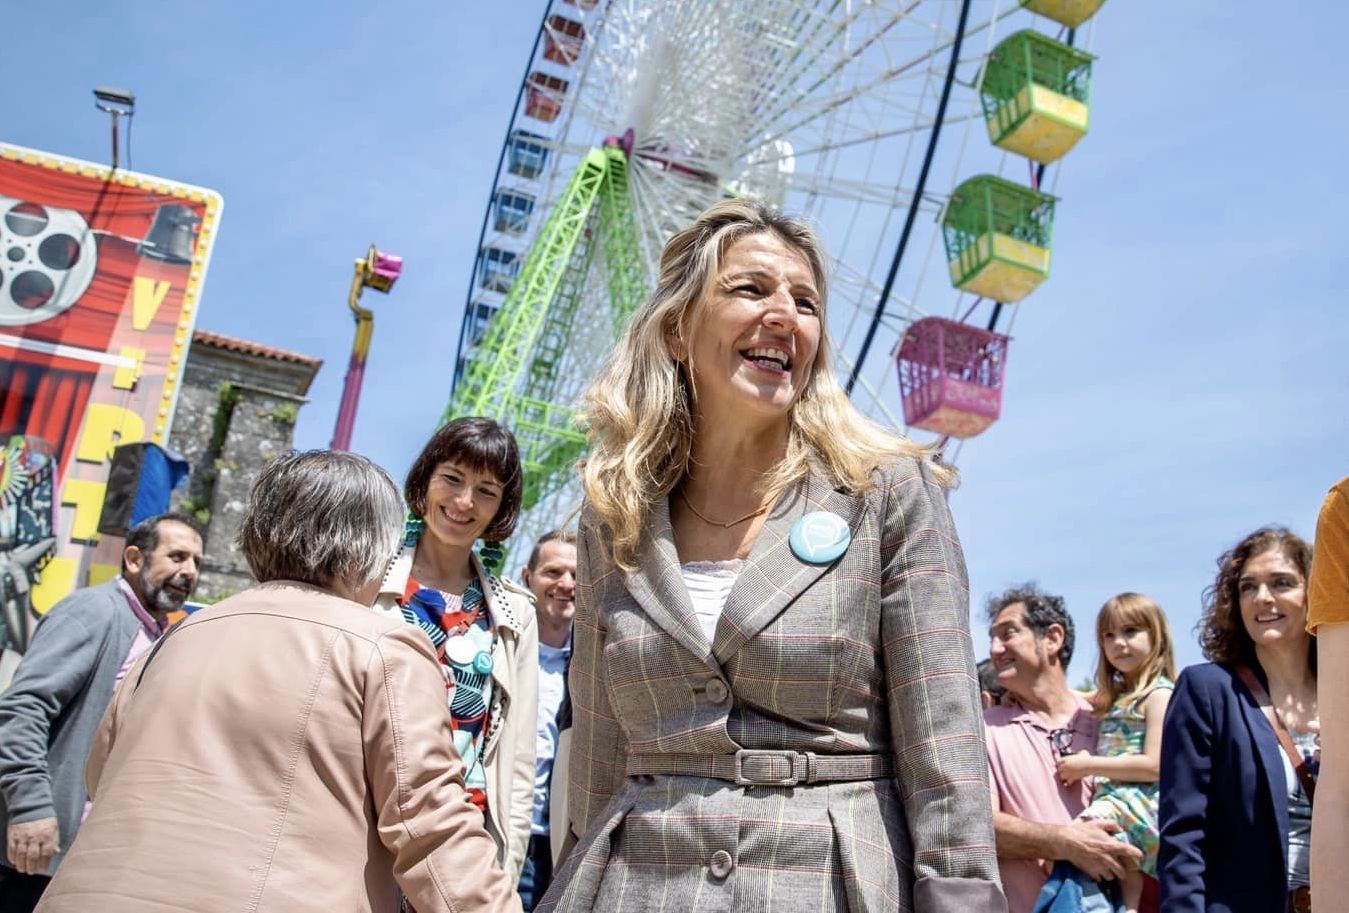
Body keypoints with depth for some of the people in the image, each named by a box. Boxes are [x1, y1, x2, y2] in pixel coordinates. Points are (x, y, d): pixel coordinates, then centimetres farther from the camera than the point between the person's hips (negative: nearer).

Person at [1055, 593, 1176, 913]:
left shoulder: (1159, 694, -5)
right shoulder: (1114, 697, 21)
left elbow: (1154, 766, -15)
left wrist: (1090, 765, -12)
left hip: (1140, 801, -9)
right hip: (1111, 799, 9)